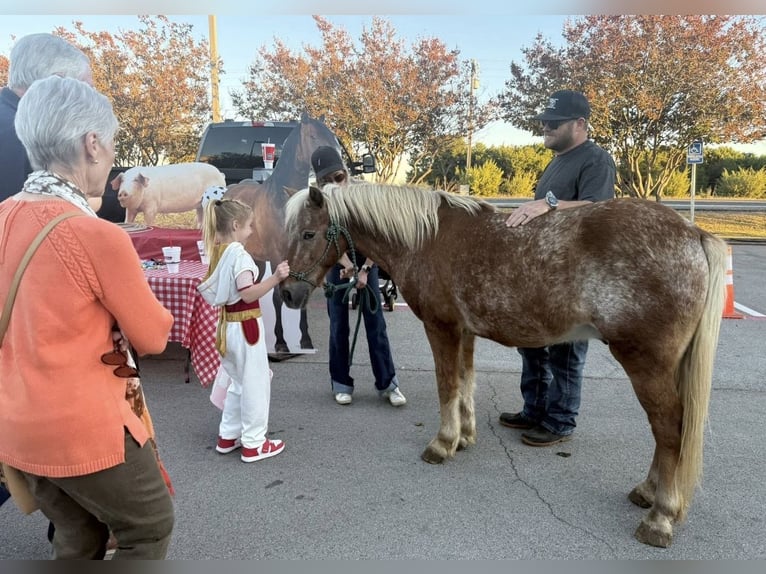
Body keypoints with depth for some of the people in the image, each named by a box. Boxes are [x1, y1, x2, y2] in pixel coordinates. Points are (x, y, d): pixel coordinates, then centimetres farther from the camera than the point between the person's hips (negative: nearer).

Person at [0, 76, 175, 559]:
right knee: (151, 527, 17)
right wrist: (124, 301, 6)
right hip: (85, 429, -7)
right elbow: (153, 337, -11)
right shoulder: (97, 235, -24)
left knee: (80, 537, 26)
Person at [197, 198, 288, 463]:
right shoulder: (239, 254, -18)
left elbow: (213, 291, 12)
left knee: (238, 382, 21)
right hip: (245, 325, -9)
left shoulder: (217, 253, 7)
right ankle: (253, 443, 13)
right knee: (255, 383, 3)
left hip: (228, 324, 9)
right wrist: (275, 278, -33)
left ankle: (228, 436, 30)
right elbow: (248, 294, -26)